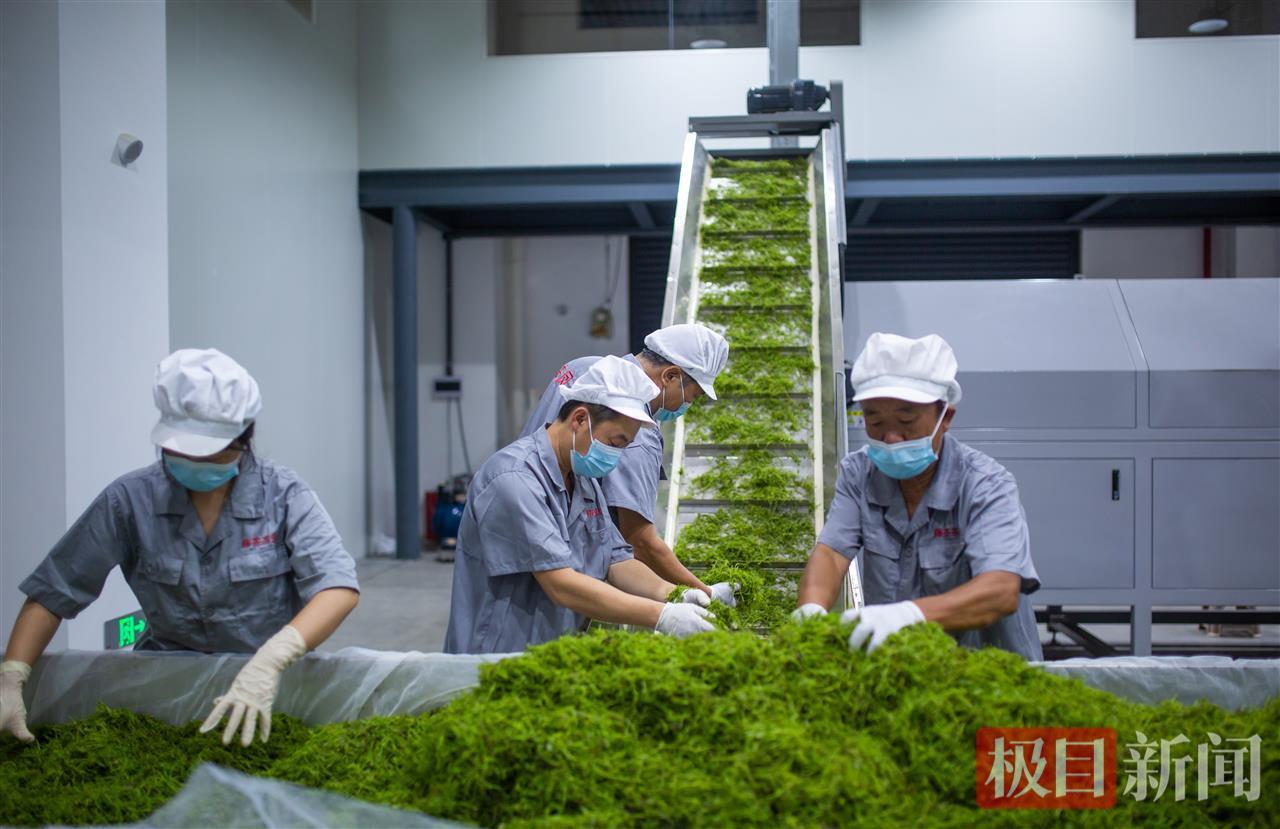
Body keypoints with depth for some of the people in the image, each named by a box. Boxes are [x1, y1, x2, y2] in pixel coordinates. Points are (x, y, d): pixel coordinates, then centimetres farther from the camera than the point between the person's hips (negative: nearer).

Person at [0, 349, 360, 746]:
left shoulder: (283, 494, -11)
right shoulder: (131, 499, -6)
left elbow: (339, 587, -21)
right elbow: (53, 590, 0)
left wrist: (270, 660, -37)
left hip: (273, 687, -1)